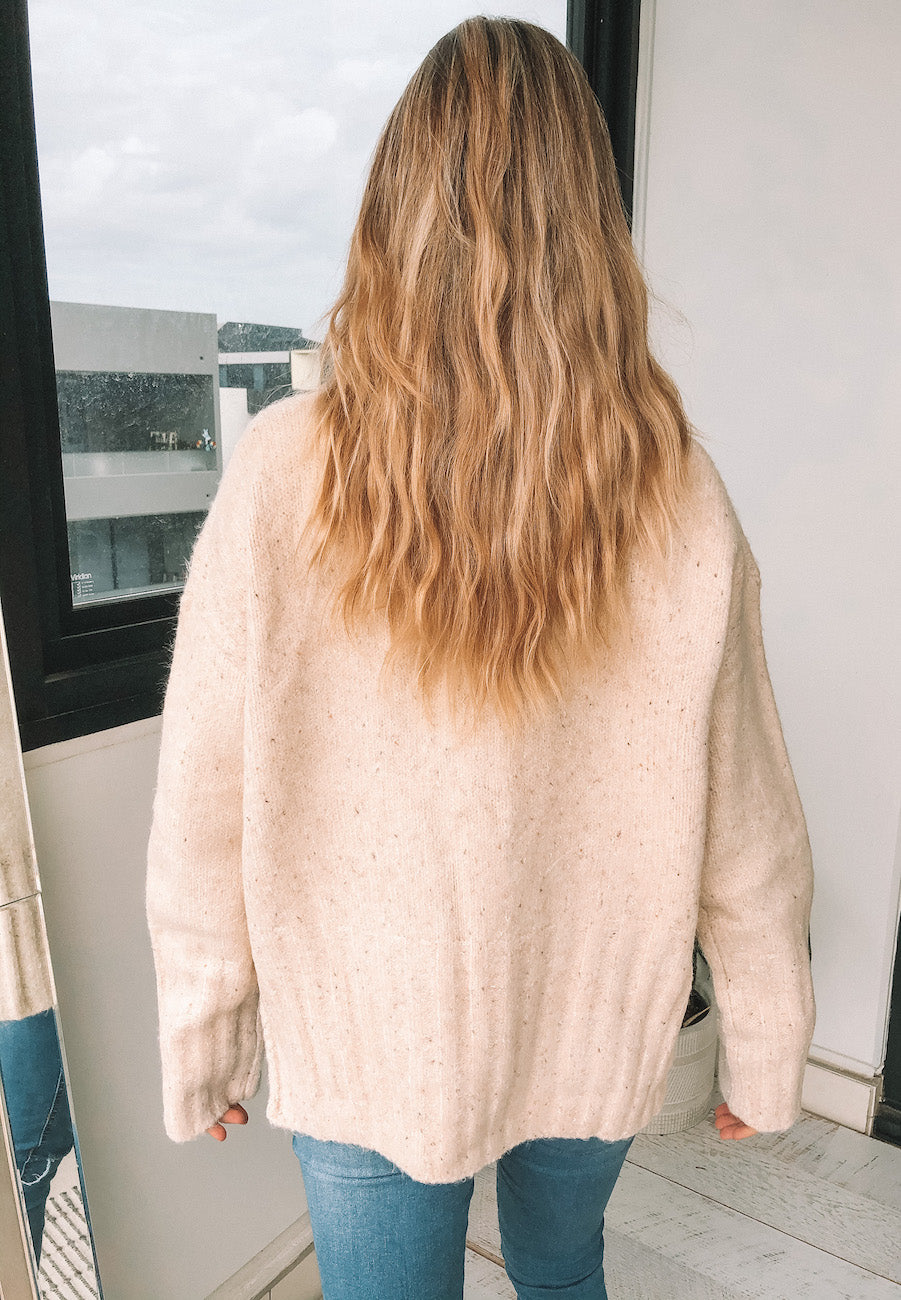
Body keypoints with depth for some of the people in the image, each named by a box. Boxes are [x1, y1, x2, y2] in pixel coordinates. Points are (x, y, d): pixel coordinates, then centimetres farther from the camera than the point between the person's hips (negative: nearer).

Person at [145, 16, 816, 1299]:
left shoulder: (283, 478, -21)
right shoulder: (676, 494, -16)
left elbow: (207, 821, -15)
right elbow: (747, 835, -10)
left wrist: (199, 1053, 2)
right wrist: (765, 1058, 6)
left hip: (369, 1049, -1)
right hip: (598, 1037, 3)